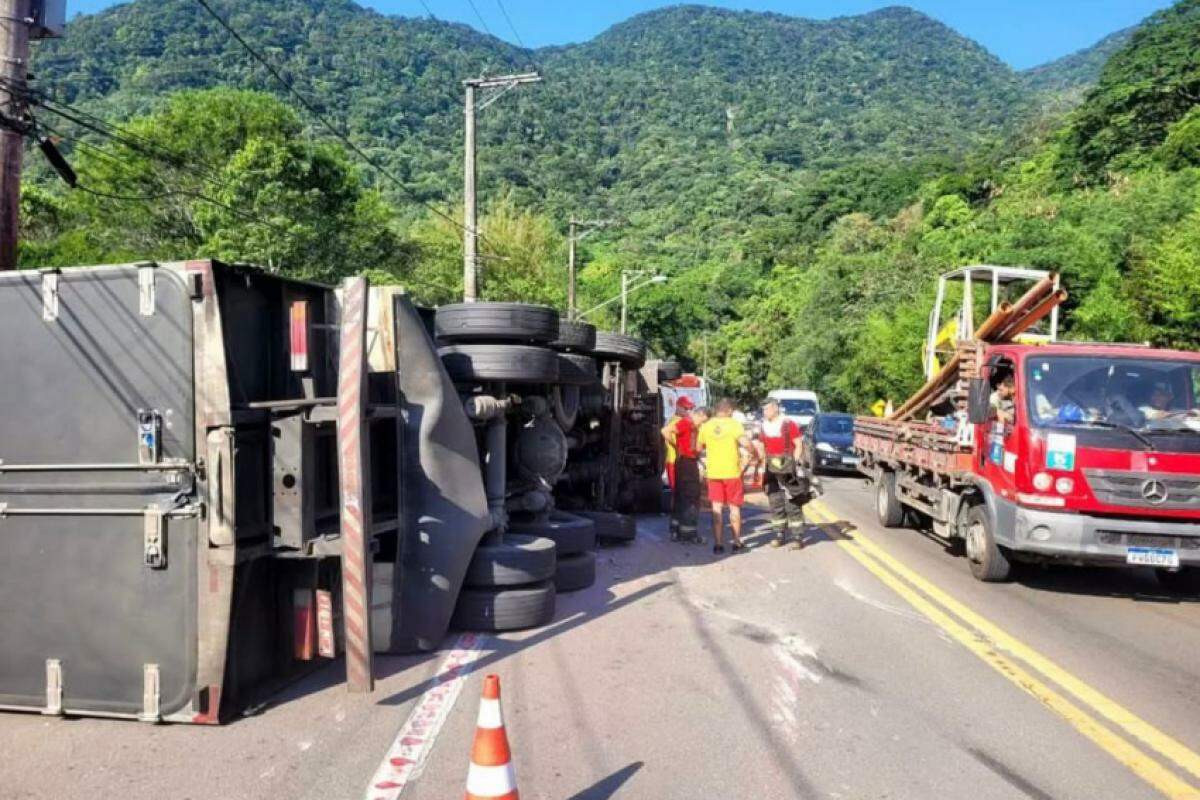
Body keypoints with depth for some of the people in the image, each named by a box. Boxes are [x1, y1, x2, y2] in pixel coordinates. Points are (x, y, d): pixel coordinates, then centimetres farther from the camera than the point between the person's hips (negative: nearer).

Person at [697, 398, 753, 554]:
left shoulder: (706, 426, 1)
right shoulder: (734, 424, -8)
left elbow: (698, 448, 9)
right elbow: (745, 443, -20)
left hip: (713, 472, 2)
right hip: (732, 471, -2)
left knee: (717, 508, 7)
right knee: (734, 507, 11)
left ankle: (718, 543, 4)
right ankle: (737, 542, 16)